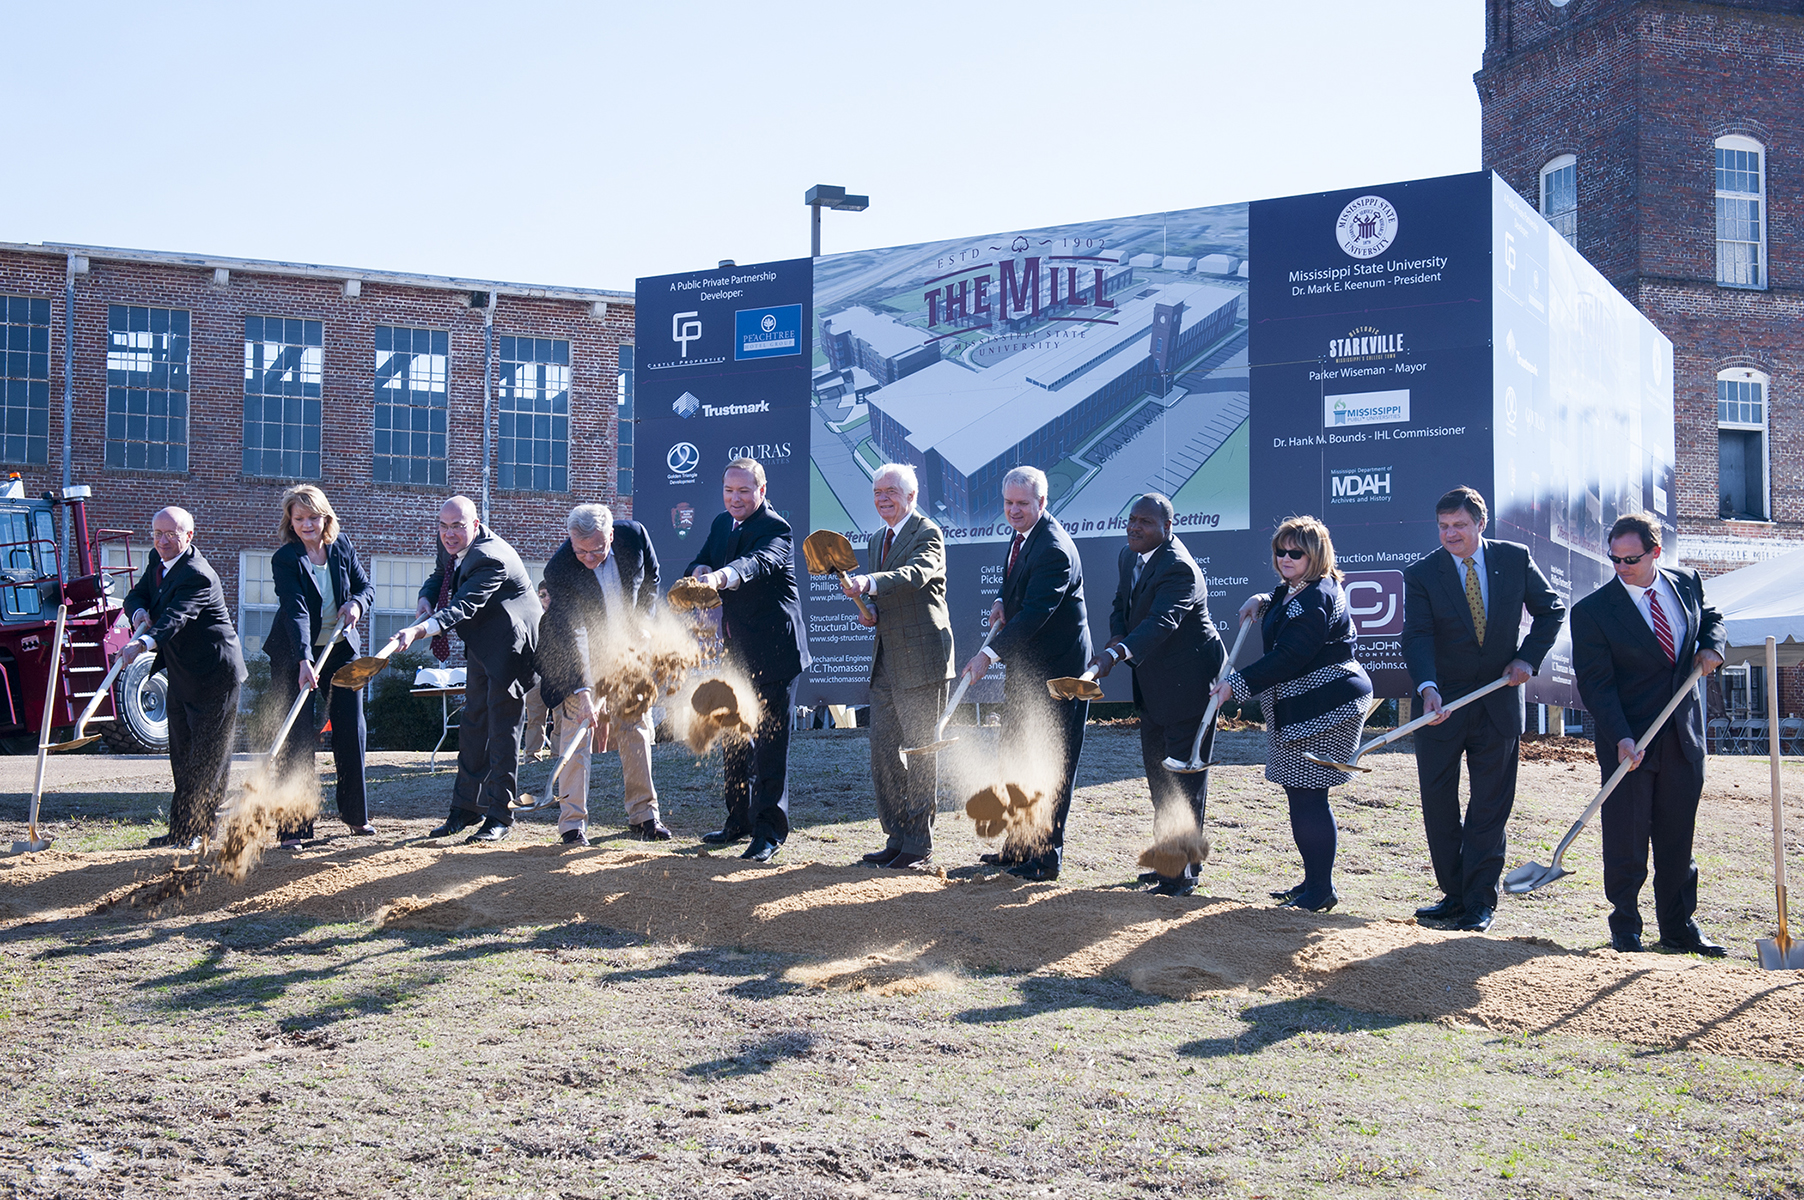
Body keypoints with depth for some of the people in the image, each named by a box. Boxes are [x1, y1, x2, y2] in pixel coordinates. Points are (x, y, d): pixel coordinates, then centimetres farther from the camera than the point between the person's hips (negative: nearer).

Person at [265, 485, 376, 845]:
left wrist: (357, 602, -14)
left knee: (351, 728, 7)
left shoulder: (342, 546, -1)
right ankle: (294, 824, -2)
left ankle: (355, 814, 23)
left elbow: (366, 585, 10)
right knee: (297, 737, -7)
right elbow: (295, 611, -27)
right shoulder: (285, 559, -16)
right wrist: (304, 661, -38)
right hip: (294, 654, -4)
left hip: (341, 650, 4)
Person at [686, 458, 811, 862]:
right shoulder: (721, 525, 11)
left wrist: (722, 576, -54)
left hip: (773, 651, -8)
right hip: (736, 650, 8)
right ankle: (739, 821, 29)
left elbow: (758, 562, -34)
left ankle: (769, 832, 0)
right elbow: (698, 565, 6)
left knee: (769, 742, -6)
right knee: (736, 738, 16)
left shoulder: (775, 529, -14)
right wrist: (701, 570, -19)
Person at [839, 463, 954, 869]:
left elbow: (915, 574, -28)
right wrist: (869, 614, 4)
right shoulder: (876, 540, 18)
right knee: (883, 752, 10)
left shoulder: (927, 534, -8)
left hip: (921, 661, -8)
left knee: (920, 752, -2)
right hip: (886, 662, 8)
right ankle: (896, 837, 20)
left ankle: (919, 843, 6)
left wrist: (868, 583, -43)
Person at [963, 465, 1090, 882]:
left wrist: (990, 653, -33)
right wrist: (1002, 602, 2)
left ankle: (1046, 856, 5)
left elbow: (1035, 612, -29)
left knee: (1048, 765, -3)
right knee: (1016, 758, 17)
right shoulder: (1022, 535, 8)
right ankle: (1018, 845, 29)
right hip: (1025, 665, 10)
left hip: (1054, 670, -10)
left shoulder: (1053, 549, -23)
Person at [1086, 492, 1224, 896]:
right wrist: (1116, 637, -8)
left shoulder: (1178, 568, -24)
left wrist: (1116, 654, -51)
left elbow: (1161, 621, -38)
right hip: (1153, 682, 10)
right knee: (1157, 767, 18)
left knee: (1184, 775, -6)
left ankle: (1181, 875, -1)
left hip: (1188, 680, -10)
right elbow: (1121, 606, 15)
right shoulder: (1129, 556, 5)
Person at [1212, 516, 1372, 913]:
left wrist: (1237, 683, -23)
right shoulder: (1292, 590, 14)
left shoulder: (1316, 599, -19)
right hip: (1300, 710, 11)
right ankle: (1314, 881, 23)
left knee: (1307, 795, -8)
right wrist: (1262, 601, 19)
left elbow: (1287, 658, -25)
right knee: (1300, 792, 14)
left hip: (1323, 709, -11)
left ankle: (1321, 889, -1)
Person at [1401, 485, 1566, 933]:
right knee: (1438, 804, 4)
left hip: (1499, 700, 0)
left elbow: (1550, 609, 10)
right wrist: (1428, 688, -33)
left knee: (1491, 805, 3)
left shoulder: (1515, 558, 0)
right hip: (1442, 704, 0)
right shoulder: (1421, 574, -6)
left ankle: (1481, 901, 11)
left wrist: (1528, 658, -4)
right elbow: (1417, 637, -17)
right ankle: (1453, 894, 18)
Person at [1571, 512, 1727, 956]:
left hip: (1683, 737, 4)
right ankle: (1625, 929, 14)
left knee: (1678, 837, 10)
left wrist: (1712, 646, -1)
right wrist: (1620, 738, -22)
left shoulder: (1686, 583, 4)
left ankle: (1678, 927, 21)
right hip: (1629, 743, -4)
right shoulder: (1593, 610, -10)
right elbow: (1595, 683, -12)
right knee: (1625, 840, -1)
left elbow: (1710, 619, 23)